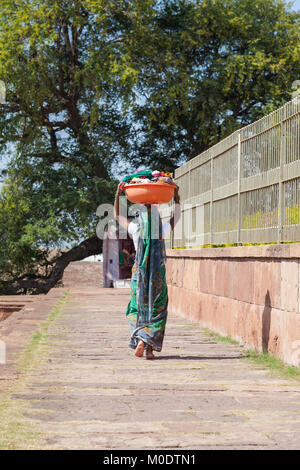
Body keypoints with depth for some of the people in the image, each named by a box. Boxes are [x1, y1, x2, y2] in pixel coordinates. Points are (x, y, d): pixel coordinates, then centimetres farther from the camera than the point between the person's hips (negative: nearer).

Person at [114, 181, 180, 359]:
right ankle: (150, 347, -2)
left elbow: (117, 215, 11)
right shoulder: (162, 231, -3)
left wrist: (118, 194, 14)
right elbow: (176, 216, 16)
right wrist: (176, 196, 20)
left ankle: (140, 339, -8)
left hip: (140, 274, 0)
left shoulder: (135, 229, -4)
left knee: (138, 308, 13)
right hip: (158, 276, 0)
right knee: (156, 310, 6)